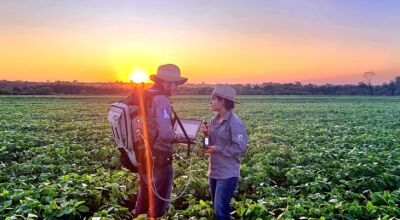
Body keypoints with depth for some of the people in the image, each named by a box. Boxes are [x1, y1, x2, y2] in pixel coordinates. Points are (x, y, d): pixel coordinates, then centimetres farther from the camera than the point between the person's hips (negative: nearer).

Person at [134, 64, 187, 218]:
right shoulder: (161, 99, -18)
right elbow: (166, 134, -24)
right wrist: (181, 137, -5)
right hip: (158, 157, -8)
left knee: (144, 198, 22)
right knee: (158, 201, 8)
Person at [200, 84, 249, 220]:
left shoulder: (234, 122, -17)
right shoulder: (214, 120, 6)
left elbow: (240, 148, -20)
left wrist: (217, 149, -18)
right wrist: (207, 134, -6)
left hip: (228, 174, -8)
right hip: (214, 171, 8)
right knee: (217, 207, 19)